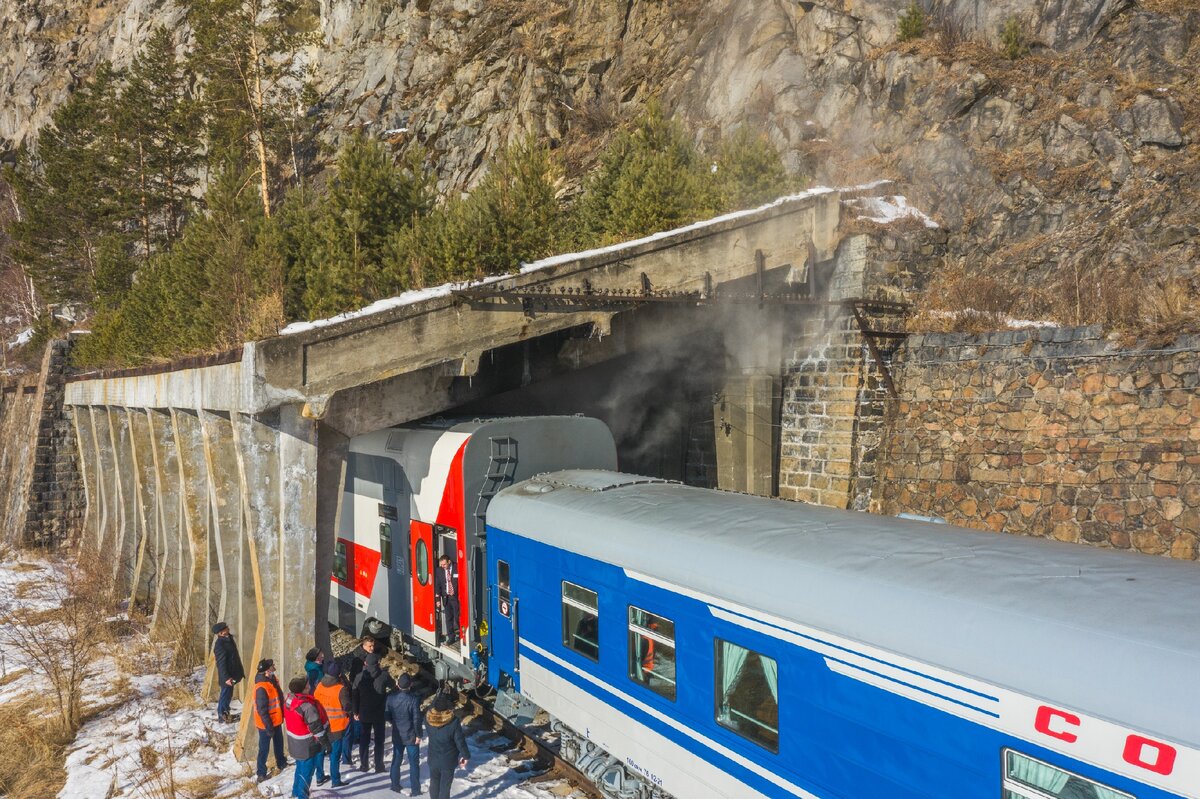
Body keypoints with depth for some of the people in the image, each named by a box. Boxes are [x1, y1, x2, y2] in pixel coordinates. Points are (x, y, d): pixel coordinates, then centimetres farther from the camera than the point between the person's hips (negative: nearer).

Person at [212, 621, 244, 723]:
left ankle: (225, 714, 33)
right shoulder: (219, 644, -24)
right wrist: (226, 677, -27)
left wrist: (240, 672, 21)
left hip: (232, 674, 9)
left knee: (227, 695, 20)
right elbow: (221, 663, -25)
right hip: (227, 676, -9)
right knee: (226, 695, 4)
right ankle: (222, 716, 18)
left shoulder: (229, 639, 6)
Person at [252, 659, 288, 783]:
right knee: (264, 748, 3)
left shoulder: (272, 680, 0)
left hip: (276, 720, 9)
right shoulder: (261, 688, -30)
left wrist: (282, 715, 19)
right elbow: (262, 710, -27)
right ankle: (261, 773, 14)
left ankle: (281, 763, 42)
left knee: (279, 743, 25)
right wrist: (268, 726, -22)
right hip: (266, 724, -9)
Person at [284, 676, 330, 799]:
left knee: (300, 768, 27)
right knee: (307, 772, 8)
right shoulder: (307, 706, -31)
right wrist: (326, 743, -12)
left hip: (295, 743, 8)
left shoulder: (289, 700, -6)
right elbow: (316, 728, -24)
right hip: (307, 746, -8)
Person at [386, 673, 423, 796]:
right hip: (411, 736, -4)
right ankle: (415, 789, 10)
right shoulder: (414, 699, -22)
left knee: (396, 761, 19)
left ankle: (395, 786, 27)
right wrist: (418, 735, -7)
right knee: (413, 763, 7)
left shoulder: (391, 697, -9)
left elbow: (388, 715, 3)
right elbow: (417, 719, -18)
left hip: (397, 735, 4)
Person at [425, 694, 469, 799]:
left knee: (434, 782, 23)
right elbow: (460, 741, -16)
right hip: (448, 760, -4)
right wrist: (466, 755, -2)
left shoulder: (428, 718, -15)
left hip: (433, 758, 4)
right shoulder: (454, 722, -26)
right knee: (445, 786, 8)